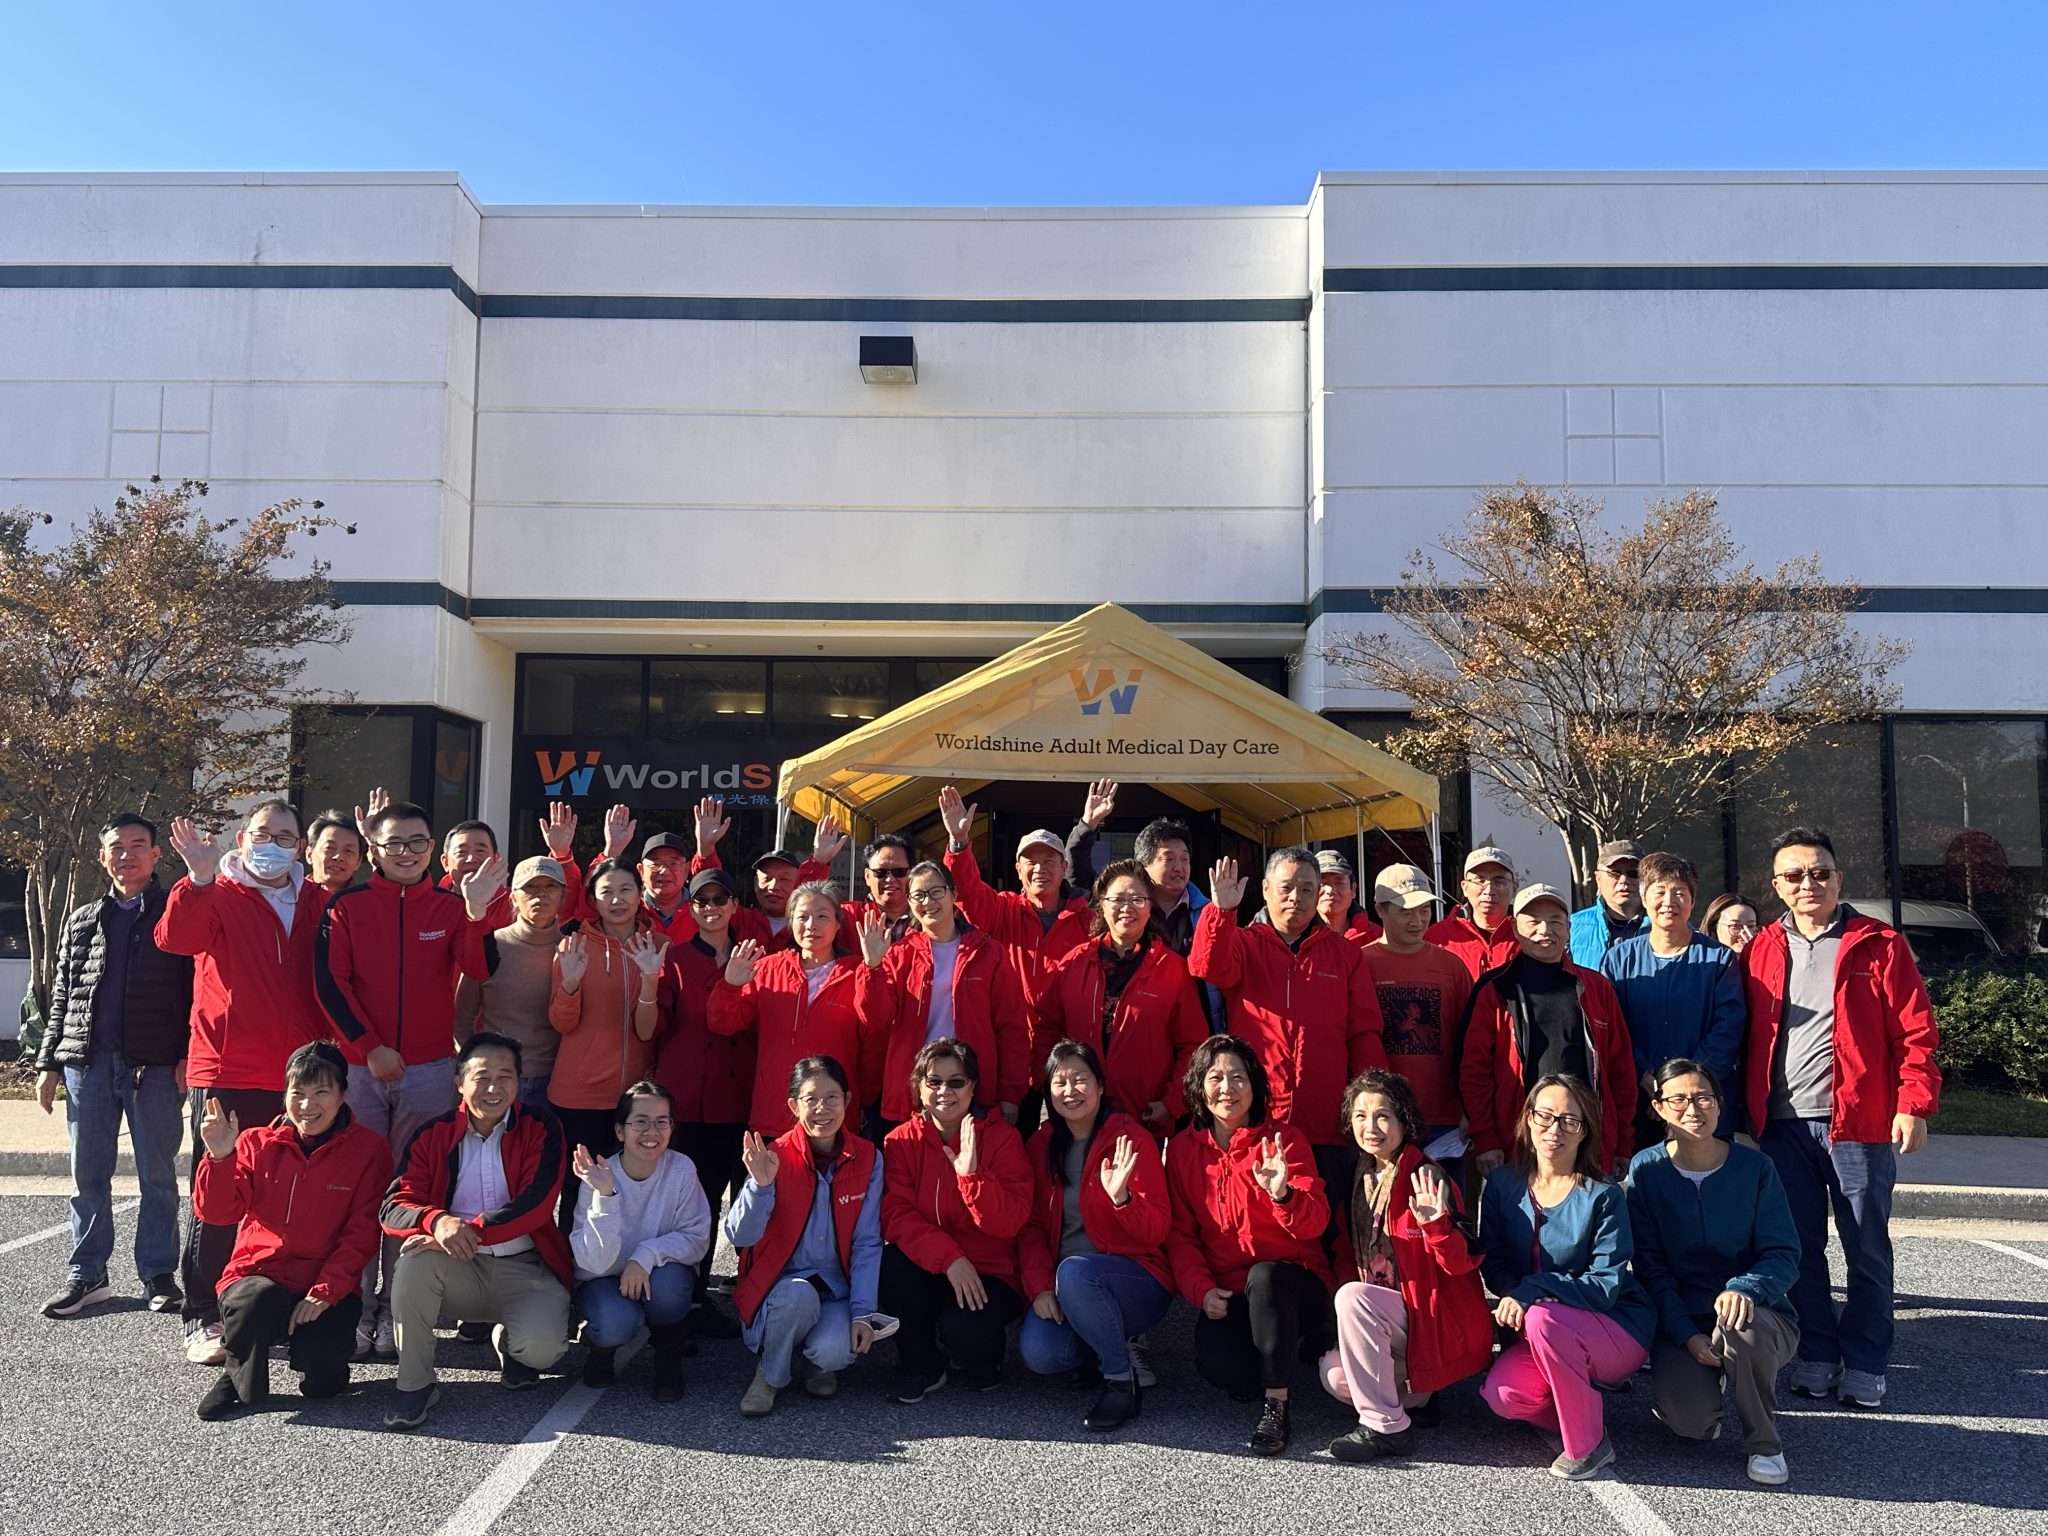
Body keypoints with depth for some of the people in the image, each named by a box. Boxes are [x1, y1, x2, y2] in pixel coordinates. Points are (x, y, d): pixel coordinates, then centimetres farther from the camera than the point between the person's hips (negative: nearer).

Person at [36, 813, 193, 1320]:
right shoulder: (81, 921, 15)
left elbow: (194, 990, -1)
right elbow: (61, 997, 18)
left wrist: (186, 1055, -10)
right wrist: (48, 1062, 11)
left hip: (155, 1064, -4)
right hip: (87, 1062, 4)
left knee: (158, 1174, 3)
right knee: (88, 1175, 8)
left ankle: (158, 1274, 12)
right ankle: (86, 1275, 18)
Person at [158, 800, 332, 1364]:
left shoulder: (316, 903, 11)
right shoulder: (216, 896, 2)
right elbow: (174, 938, -18)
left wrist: (328, 1056, 1)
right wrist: (199, 877, -30)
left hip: (299, 1078, 3)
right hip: (225, 1074, -3)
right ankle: (203, 1320, 12)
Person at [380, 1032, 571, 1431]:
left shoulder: (541, 1129, -5)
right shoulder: (432, 1135, 1)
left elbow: (535, 1205, -17)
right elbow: (394, 1207, -9)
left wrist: (469, 1231, -30)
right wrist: (438, 1222, -32)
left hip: (525, 1268, -2)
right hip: (460, 1270, 2)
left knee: (540, 1348, -27)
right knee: (416, 1258, -30)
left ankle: (509, 1342, 13)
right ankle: (414, 1384, -12)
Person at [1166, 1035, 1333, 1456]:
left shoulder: (1284, 1139, -5)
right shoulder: (1183, 1149, 4)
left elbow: (1315, 1224, -15)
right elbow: (1180, 1233, 6)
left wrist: (1283, 1193, -36)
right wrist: (1201, 1289, -11)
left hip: (1292, 1286, -2)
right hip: (1226, 1296, 2)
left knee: (1264, 1274, -37)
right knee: (1217, 1366, -28)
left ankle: (1275, 1405, -20)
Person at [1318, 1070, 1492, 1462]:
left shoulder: (1427, 1179, -16)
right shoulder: (1360, 1180, 7)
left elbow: (1462, 1263, -19)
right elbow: (1349, 1255, 15)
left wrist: (1436, 1223, -38)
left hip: (1442, 1322, -7)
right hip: (1394, 1319, 7)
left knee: (1352, 1297, -29)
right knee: (1336, 1375, -16)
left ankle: (1385, 1426, -19)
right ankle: (1414, 1396, 13)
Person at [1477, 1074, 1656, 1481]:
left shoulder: (1603, 1196, -14)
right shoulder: (1502, 1184, -1)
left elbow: (1607, 1284, -17)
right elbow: (1492, 1263, 0)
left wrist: (1533, 1290, -28)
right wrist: (1512, 1296, -22)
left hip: (1619, 1332, -3)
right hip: (1541, 1336, 4)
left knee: (1544, 1318, -35)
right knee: (1502, 1394, -25)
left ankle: (1587, 1446, -14)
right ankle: (1575, 1413, 8)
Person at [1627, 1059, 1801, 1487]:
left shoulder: (1753, 1167, -3)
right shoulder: (1647, 1169, -3)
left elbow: (1783, 1255, -6)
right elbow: (1650, 1265, -4)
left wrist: (1745, 1288, -28)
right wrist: (1686, 1335, -16)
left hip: (1759, 1314, 0)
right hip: (1679, 1321, 0)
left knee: (1739, 1325, -37)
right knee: (1690, 1421, -27)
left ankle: (1764, 1443, -8)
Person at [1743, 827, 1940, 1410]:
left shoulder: (1878, 945, -1)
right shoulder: (1762, 950, 8)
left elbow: (1916, 1032, -4)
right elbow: (1748, 1038, 10)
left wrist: (1914, 1104, -13)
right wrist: (1750, 1111, 5)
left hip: (1860, 1122, -3)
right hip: (1783, 1125, 3)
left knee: (1867, 1249, 6)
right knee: (1799, 1247, 9)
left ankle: (1865, 1366, 20)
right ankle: (1815, 1357, 23)